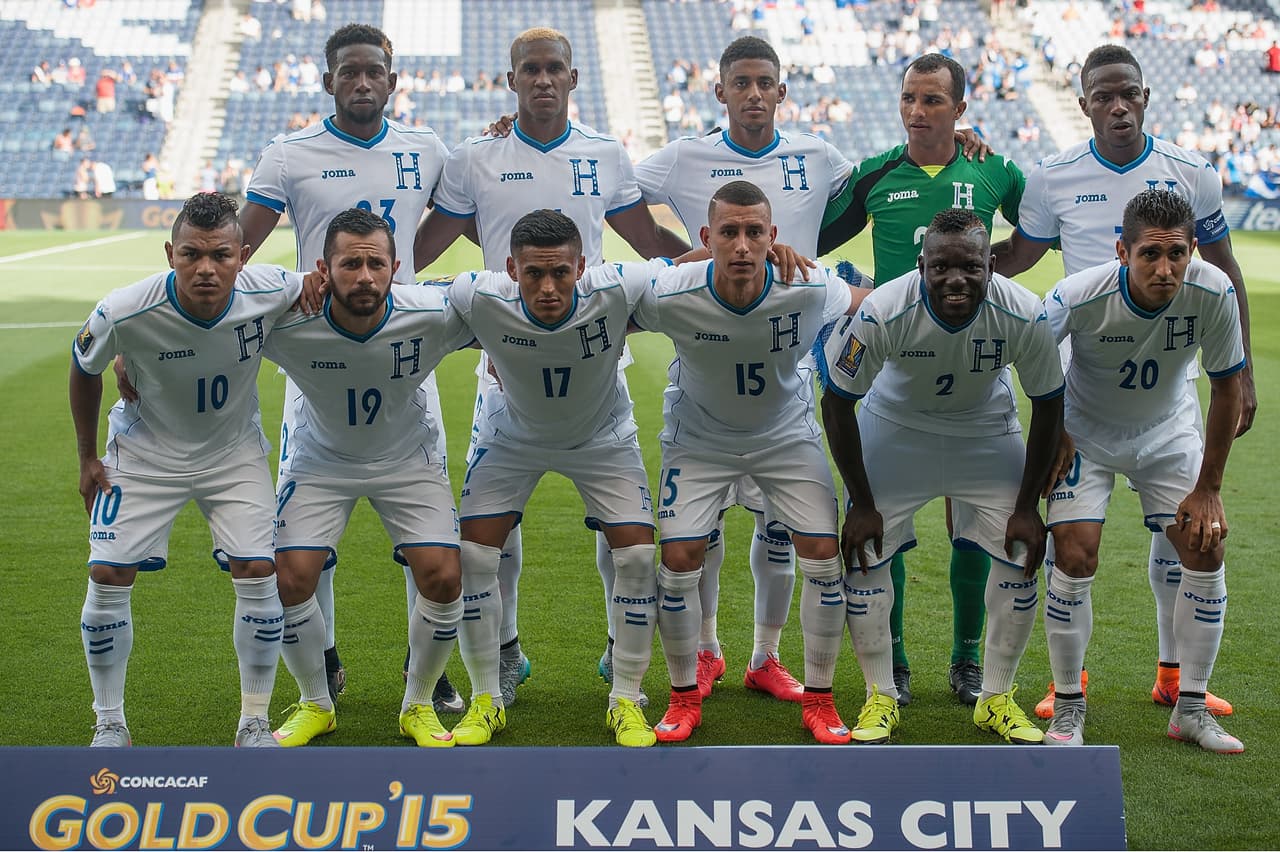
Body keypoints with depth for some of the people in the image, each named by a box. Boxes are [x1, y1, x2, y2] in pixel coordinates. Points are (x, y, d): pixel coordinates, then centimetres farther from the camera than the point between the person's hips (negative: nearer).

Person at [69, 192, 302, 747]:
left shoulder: (270, 293, -26)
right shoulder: (123, 313, -29)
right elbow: (84, 371, -5)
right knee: (108, 574, -9)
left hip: (234, 452, 1)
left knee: (257, 572, -11)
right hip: (145, 452, -1)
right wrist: (87, 457, 1)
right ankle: (110, 724, 12)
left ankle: (254, 724, 8)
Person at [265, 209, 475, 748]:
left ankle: (419, 705, 13)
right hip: (320, 461, 0)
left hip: (409, 460, 0)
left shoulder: (434, 315, -29)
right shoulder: (286, 323, -29)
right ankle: (315, 704, 14)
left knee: (443, 579, -13)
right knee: (291, 580, -14)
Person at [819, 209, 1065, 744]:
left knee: (1022, 554, -3)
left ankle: (997, 699, 14)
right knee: (863, 553, -9)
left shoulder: (1024, 316, -29)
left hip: (986, 430, 1)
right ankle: (880, 697, 8)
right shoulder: (881, 313, -33)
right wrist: (863, 503, -14)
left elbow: (1048, 405, -11)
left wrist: (1027, 506, -9)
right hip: (895, 425, -1)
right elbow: (836, 402, -18)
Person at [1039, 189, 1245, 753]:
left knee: (1207, 550, -6)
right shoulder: (1079, 296, -31)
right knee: (1075, 558, -15)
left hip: (1167, 432, 3)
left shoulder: (1213, 292, -25)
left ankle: (1191, 710, 9)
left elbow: (1226, 388, -12)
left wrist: (1208, 489, -9)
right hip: (1085, 432, -2)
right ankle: (1067, 708, 3)